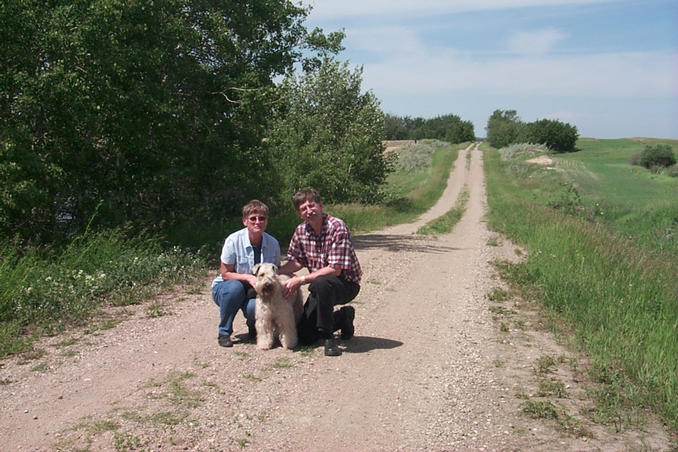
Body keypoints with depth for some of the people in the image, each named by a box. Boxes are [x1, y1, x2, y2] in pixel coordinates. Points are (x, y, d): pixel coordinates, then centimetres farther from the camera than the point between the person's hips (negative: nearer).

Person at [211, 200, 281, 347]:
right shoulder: (233, 241, -19)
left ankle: (253, 327, 7)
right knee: (235, 287, -36)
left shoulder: (273, 244, -9)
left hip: (255, 292, 1)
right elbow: (225, 274, -12)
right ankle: (224, 332, -13)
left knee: (255, 308, -33)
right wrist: (248, 277, -27)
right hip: (224, 288, -1)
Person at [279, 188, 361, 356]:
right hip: (321, 289, 7)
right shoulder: (300, 231, -1)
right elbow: (297, 262, 9)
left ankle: (328, 337, -21)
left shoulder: (337, 227, -23)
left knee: (321, 283, -40)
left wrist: (301, 280, -26)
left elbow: (335, 269, -27)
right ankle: (344, 317, 27)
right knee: (304, 336, 3)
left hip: (346, 284, -7)